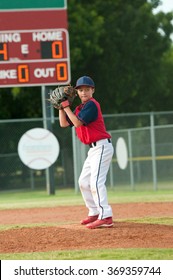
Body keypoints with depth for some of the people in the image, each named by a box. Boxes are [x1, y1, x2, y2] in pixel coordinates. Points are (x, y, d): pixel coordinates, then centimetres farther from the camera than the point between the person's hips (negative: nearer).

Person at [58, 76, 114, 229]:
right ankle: (94, 213, 24)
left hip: (102, 147, -10)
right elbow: (64, 123, 17)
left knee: (96, 181, -21)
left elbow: (77, 123, -19)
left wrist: (66, 107, -12)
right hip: (93, 149, 10)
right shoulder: (80, 108, 17)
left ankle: (106, 217, -29)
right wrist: (61, 106, 9)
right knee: (84, 182, 16)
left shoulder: (91, 104, -11)